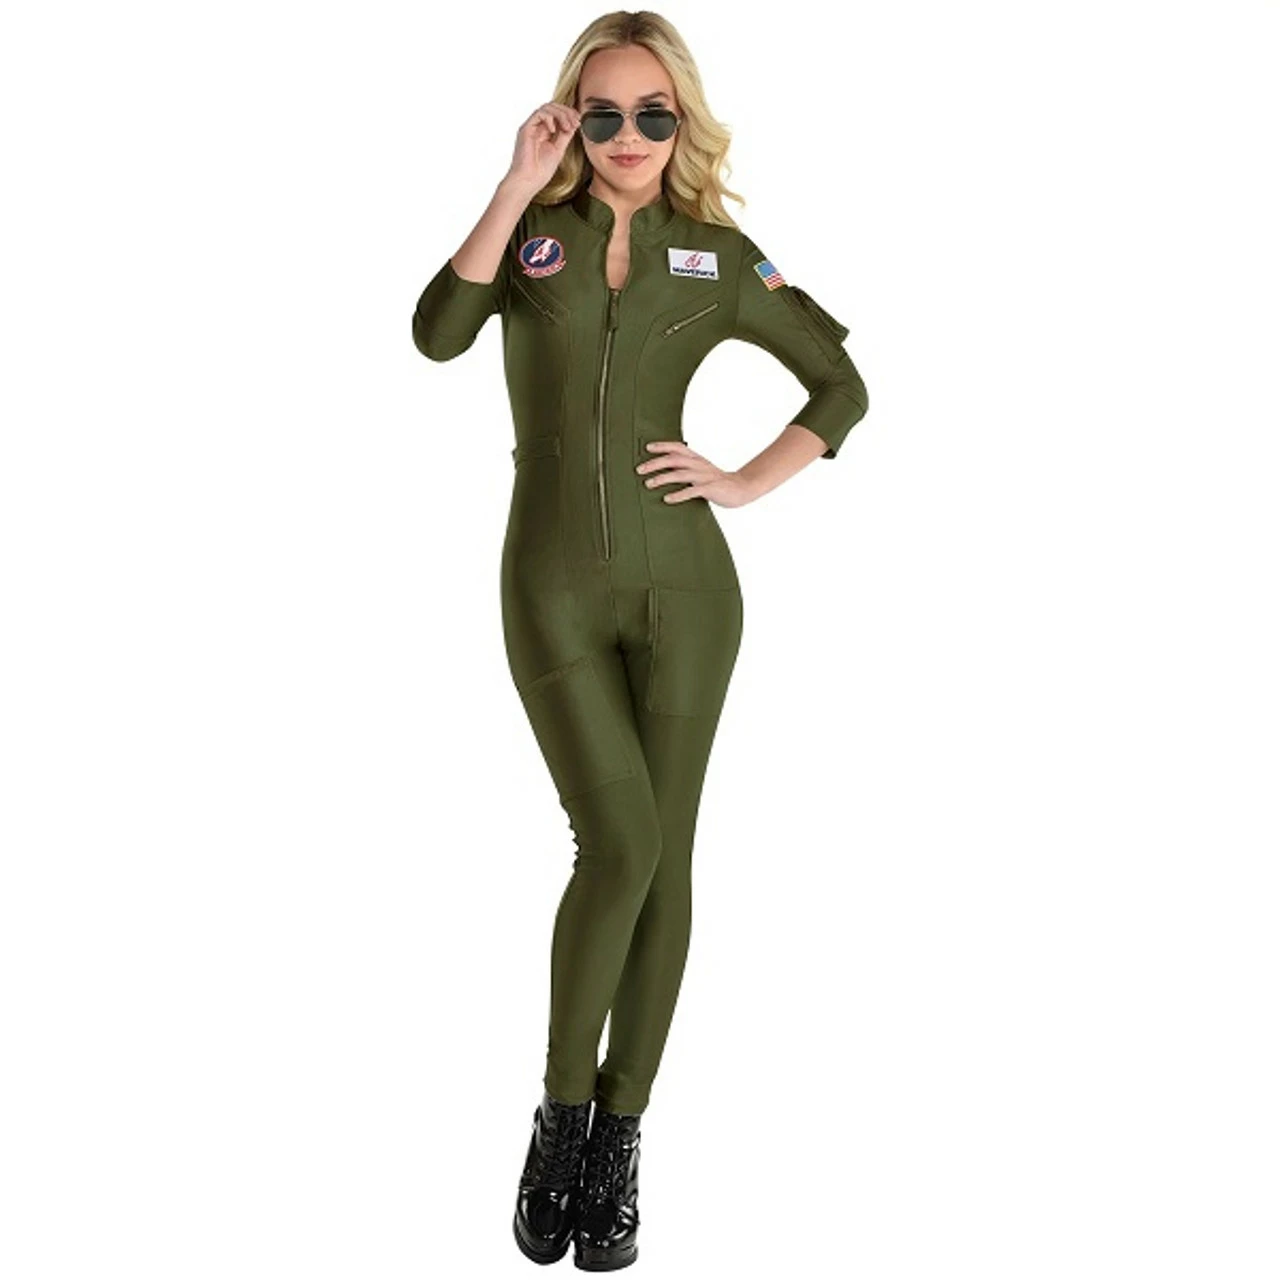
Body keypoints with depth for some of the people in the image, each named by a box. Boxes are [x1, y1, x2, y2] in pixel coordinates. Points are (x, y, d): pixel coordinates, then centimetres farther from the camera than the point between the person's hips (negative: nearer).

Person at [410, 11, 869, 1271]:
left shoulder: (719, 258, 7)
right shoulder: (535, 232, 7)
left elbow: (843, 384, 13)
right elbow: (437, 333, -13)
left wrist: (746, 482, 1)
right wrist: (518, 185, -12)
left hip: (683, 585, 1)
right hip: (555, 586, -1)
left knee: (664, 854, 3)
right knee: (618, 842, -13)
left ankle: (618, 1139, 17)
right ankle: (560, 1118, 7)